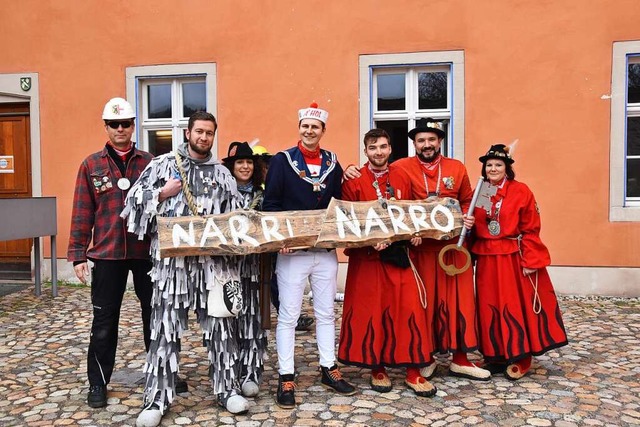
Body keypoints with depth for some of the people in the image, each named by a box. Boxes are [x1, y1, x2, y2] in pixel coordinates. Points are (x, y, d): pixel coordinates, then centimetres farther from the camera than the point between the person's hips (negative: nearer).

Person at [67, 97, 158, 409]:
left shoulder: (150, 163, 5)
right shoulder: (91, 165, 3)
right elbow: (82, 213, 1)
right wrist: (78, 254, -3)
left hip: (146, 251, 1)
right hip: (107, 253, 0)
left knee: (154, 314, 11)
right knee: (104, 321, 8)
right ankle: (98, 383, 22)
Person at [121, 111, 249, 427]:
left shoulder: (222, 173, 11)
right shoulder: (163, 164, 5)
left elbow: (235, 216, 7)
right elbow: (134, 201, 3)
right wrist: (162, 194, -10)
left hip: (213, 260, 2)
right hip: (172, 258, -2)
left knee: (221, 325, 7)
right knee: (165, 327, 3)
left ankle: (227, 389, 22)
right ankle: (157, 398, 14)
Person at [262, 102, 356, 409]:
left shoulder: (333, 163, 8)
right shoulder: (282, 160, -3)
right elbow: (270, 203, -6)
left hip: (326, 250, 4)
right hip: (292, 250, -4)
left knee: (326, 312, 14)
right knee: (288, 315, 2)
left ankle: (329, 369, 28)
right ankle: (285, 378, 13)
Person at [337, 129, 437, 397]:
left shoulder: (402, 178, 9)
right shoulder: (354, 181, -3)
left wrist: (415, 233, -2)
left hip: (400, 254, 3)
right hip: (367, 257, -3)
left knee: (410, 309, 1)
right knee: (370, 311, 4)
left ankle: (414, 372, 12)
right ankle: (377, 369, 21)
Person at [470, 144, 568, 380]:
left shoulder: (521, 191, -5)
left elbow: (531, 229, -7)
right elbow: (472, 227, 11)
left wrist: (530, 261, -12)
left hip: (514, 259, -4)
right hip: (487, 260, 4)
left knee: (516, 307, 1)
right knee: (490, 308, 9)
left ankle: (518, 358, 13)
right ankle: (496, 355, 22)